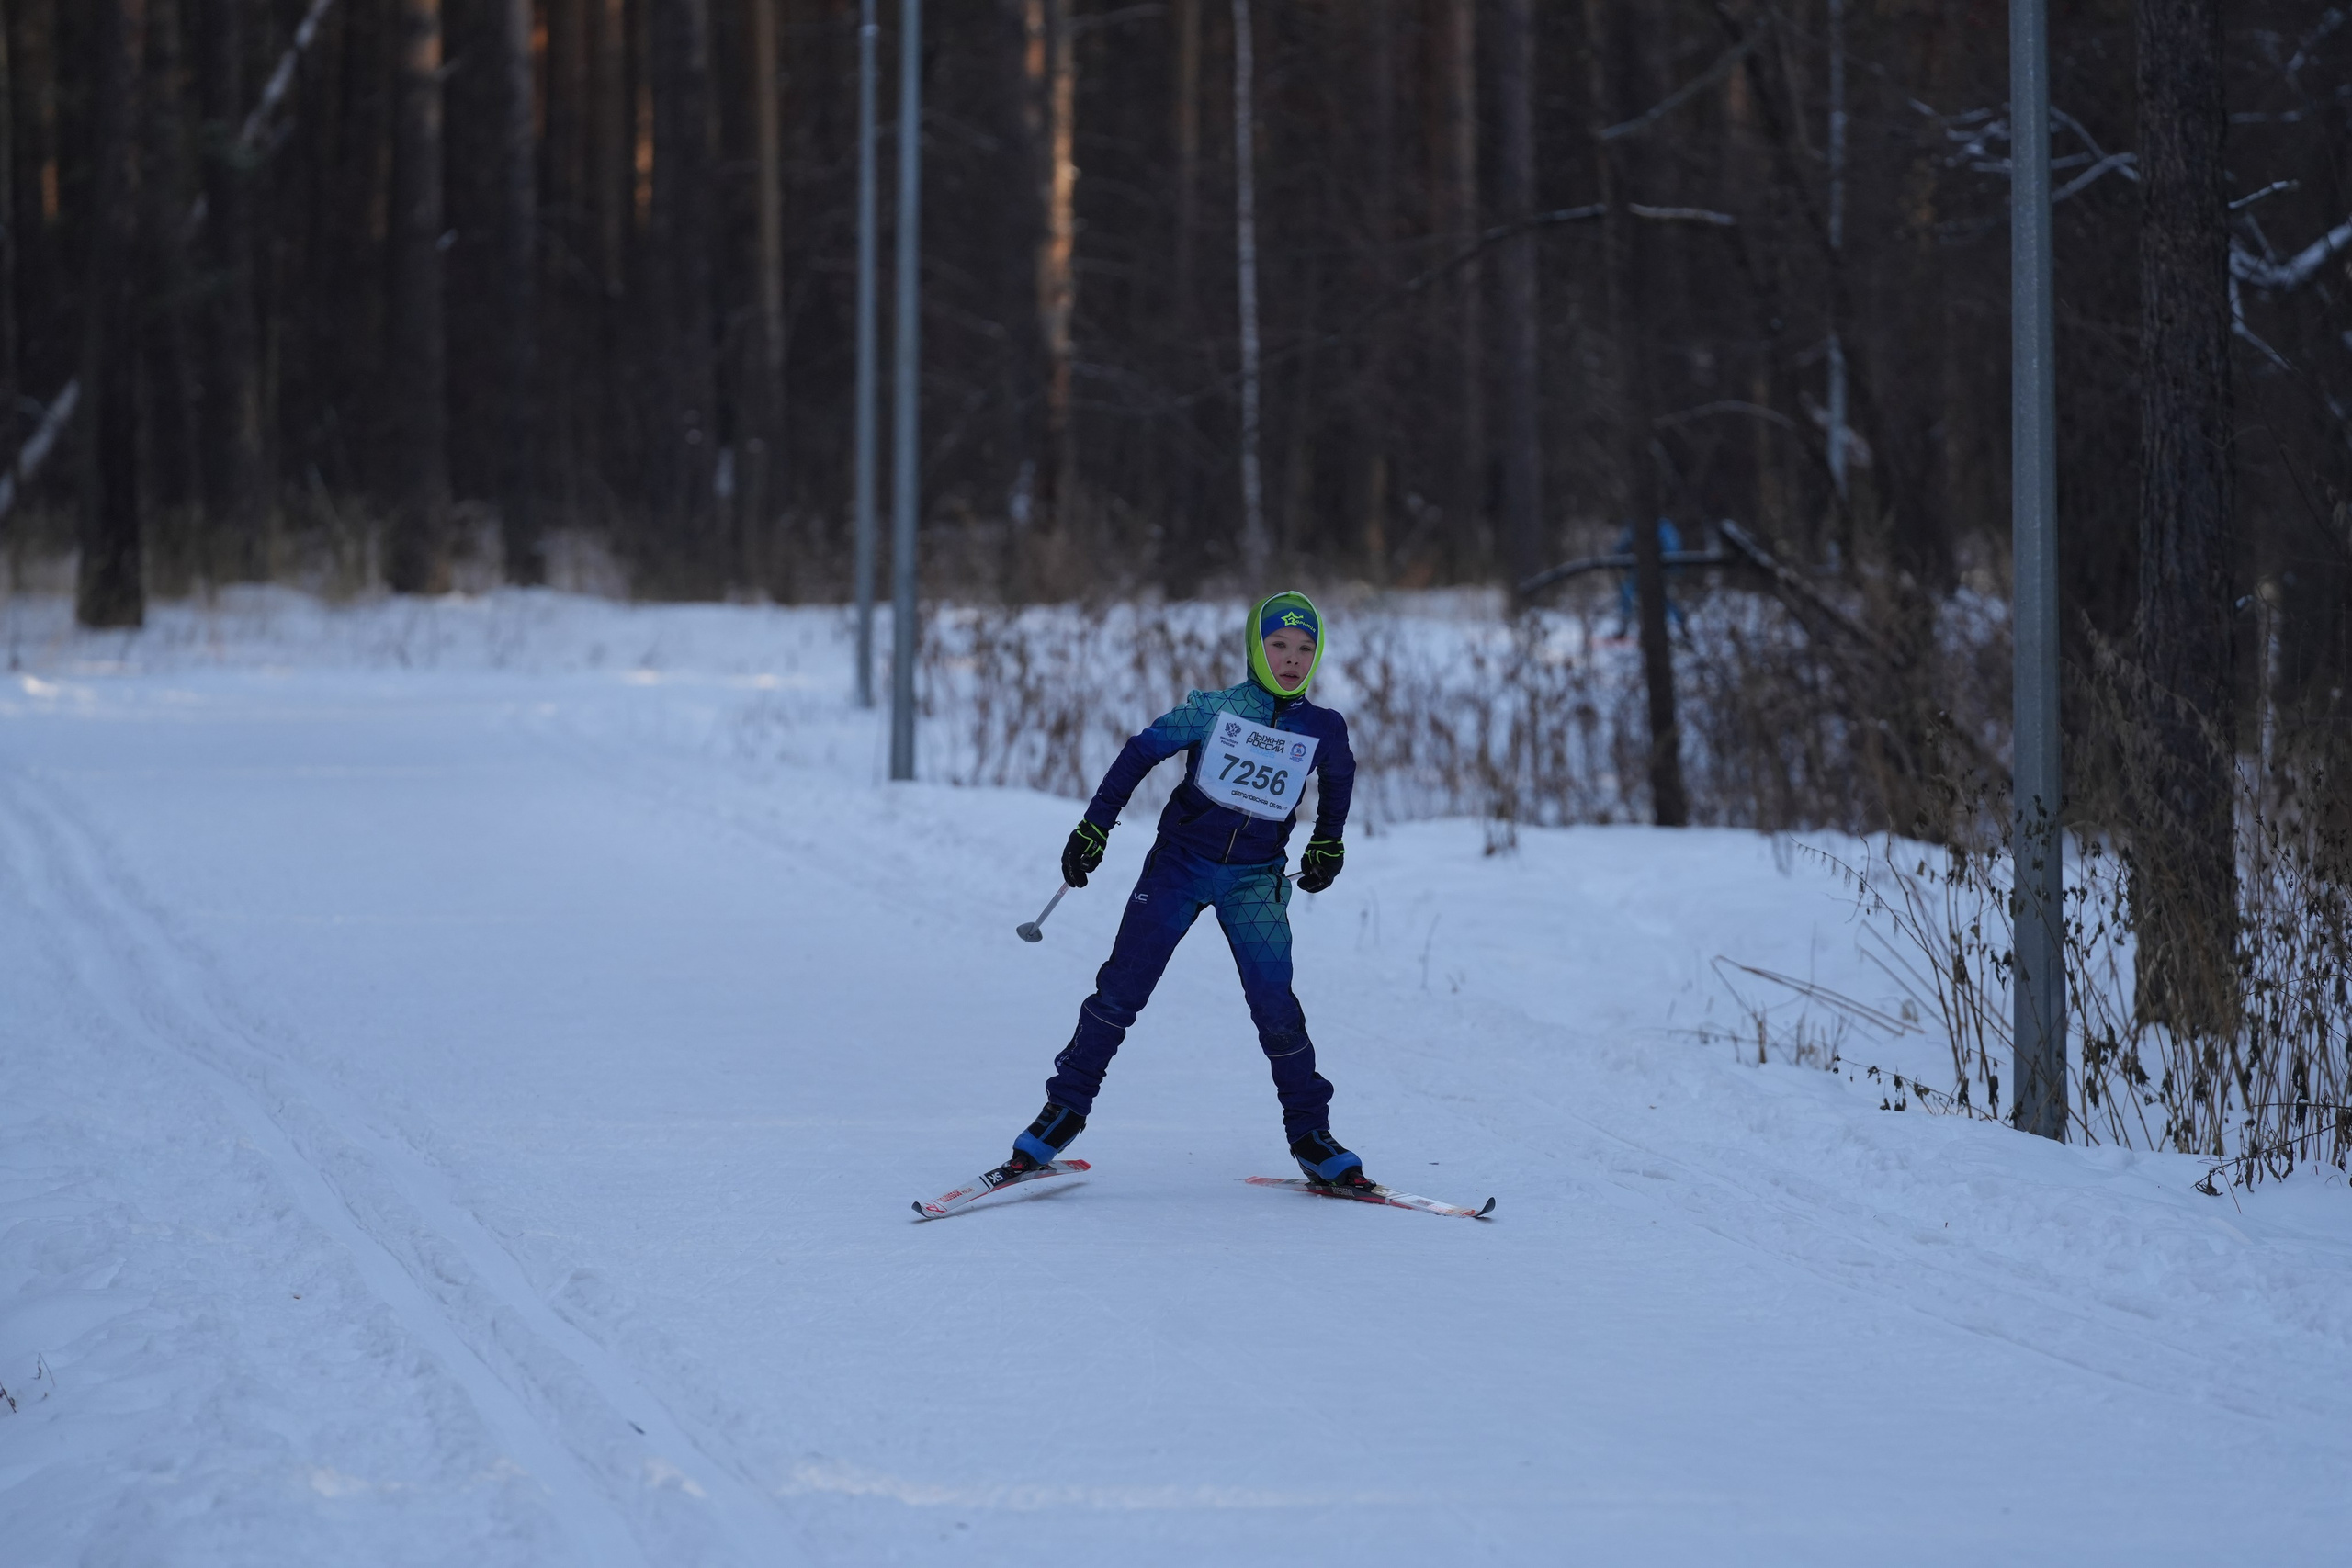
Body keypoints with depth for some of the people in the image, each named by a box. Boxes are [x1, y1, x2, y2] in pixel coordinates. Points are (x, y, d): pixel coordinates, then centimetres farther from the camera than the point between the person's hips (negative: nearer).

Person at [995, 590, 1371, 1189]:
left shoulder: (1323, 730, -5)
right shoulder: (1218, 709, -10)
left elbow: (1339, 775, 19)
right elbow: (1143, 751, -3)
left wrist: (1328, 843, 22)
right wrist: (1095, 825, -5)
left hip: (1255, 880, 1)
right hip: (1180, 863, -1)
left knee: (1274, 1005, -9)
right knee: (1122, 988, -5)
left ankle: (1310, 1136, 3)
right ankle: (1066, 1107, 8)